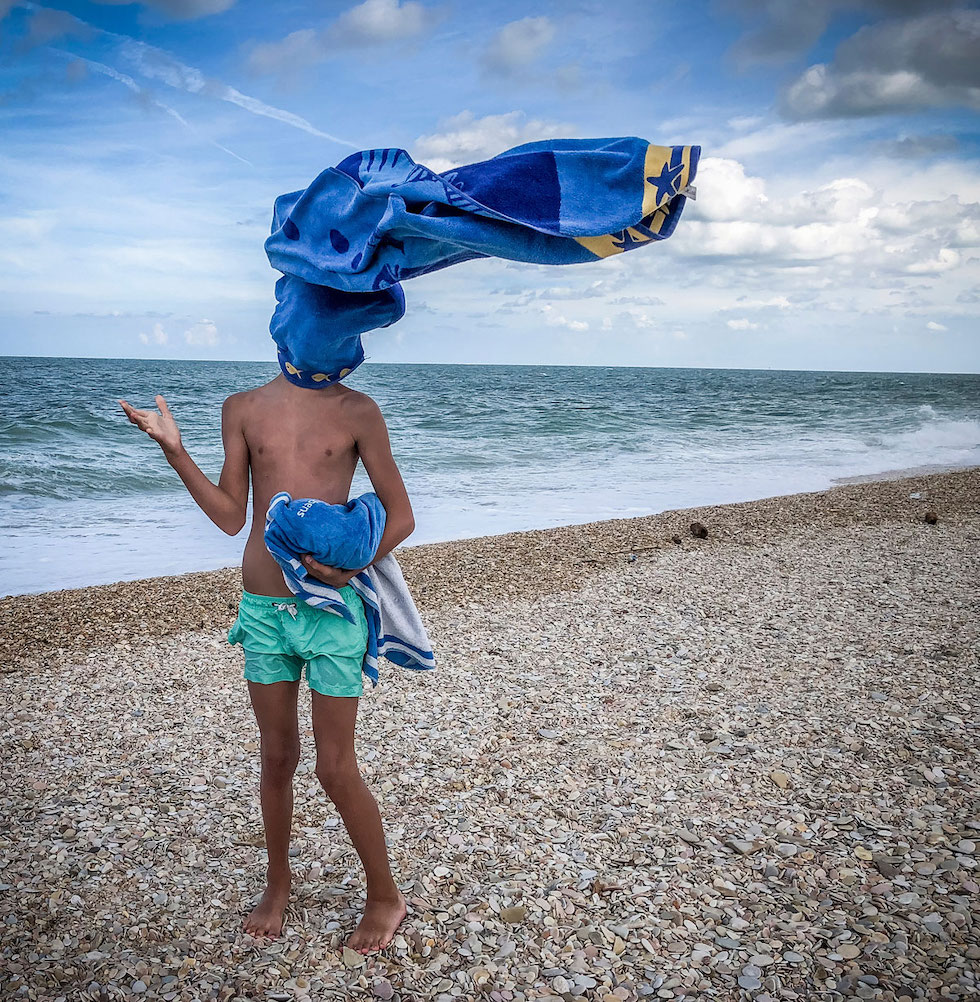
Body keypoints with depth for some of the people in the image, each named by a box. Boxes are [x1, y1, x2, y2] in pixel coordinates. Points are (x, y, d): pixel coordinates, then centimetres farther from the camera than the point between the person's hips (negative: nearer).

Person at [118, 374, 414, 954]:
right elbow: (231, 517, 2)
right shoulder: (243, 409, 4)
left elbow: (402, 516, -2)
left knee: (336, 768, 3)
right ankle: (279, 880, 38)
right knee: (278, 758, 15)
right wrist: (174, 448, -8)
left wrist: (351, 565, -19)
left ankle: (386, 896, 24)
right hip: (262, 609, 3)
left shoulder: (356, 411, -4)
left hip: (330, 607, -3)